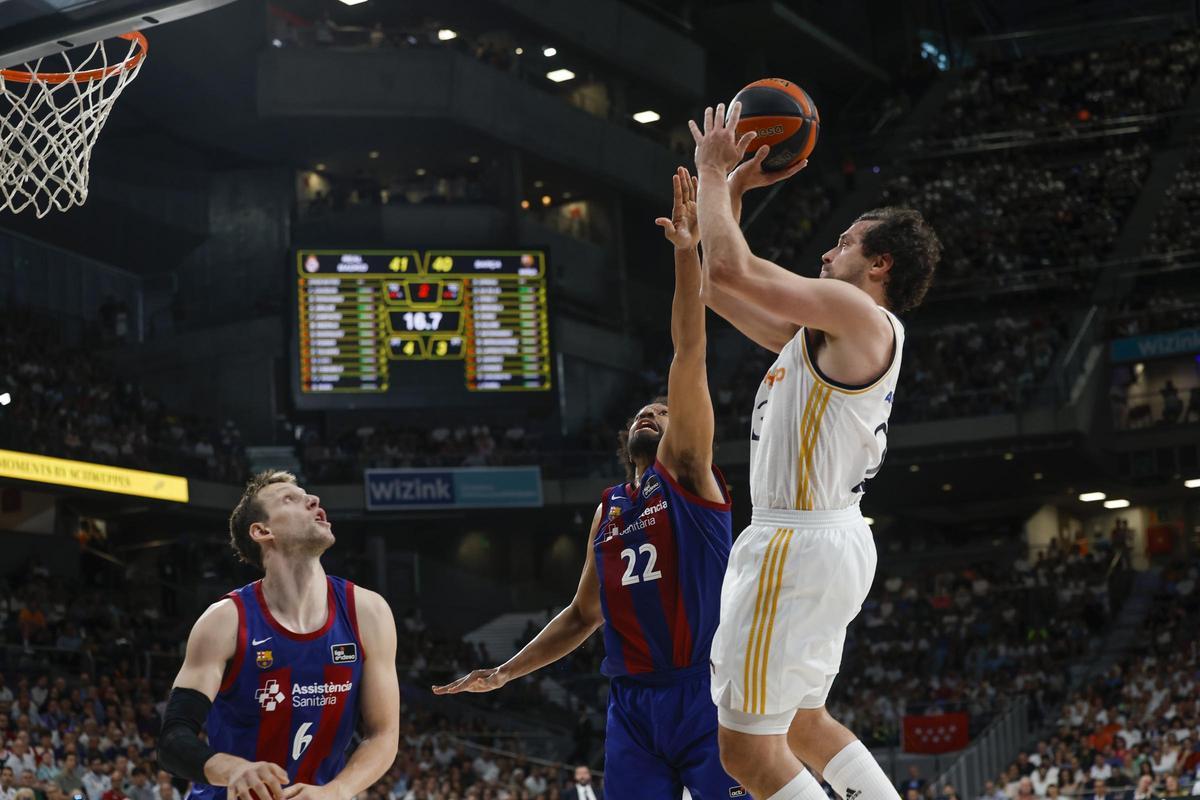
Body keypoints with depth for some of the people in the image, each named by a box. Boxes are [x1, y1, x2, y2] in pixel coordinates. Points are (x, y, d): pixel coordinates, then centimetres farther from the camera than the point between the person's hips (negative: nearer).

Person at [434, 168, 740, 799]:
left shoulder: (686, 473, 4)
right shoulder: (608, 510, 20)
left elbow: (689, 359, -7)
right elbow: (583, 615, 28)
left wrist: (686, 253, -16)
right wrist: (504, 673, 22)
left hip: (705, 693, -5)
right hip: (632, 701, 5)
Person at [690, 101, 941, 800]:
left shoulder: (859, 314, -12)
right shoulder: (824, 329, 17)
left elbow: (728, 270, -20)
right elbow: (720, 288, 23)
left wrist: (713, 170, -7)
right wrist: (733, 189, 19)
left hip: (801, 541, -11)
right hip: (830, 540, 11)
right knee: (801, 722, 22)